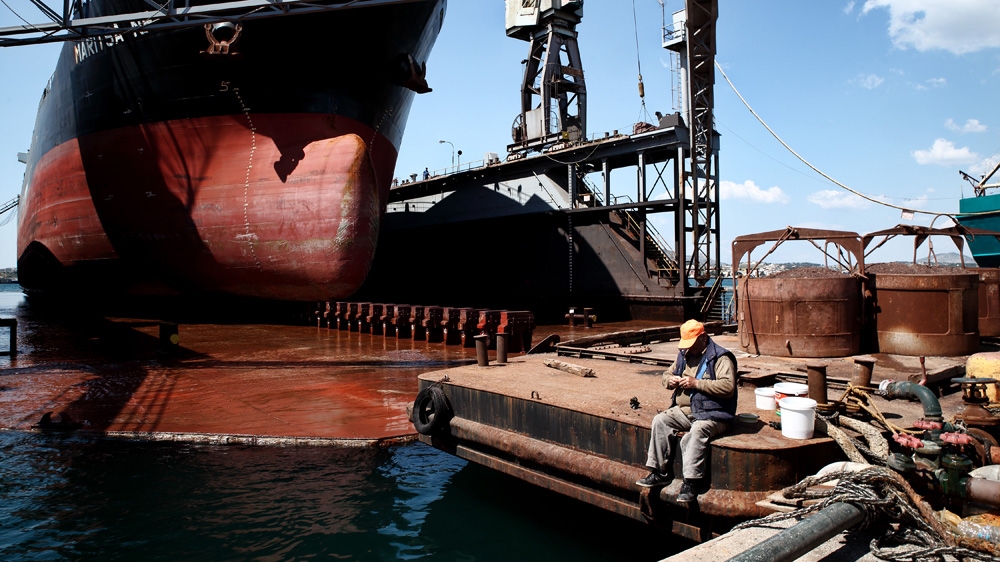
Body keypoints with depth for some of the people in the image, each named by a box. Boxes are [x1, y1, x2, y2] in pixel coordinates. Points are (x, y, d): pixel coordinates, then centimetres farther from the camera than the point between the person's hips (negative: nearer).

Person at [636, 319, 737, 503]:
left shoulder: (720, 357, -10)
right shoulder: (684, 355, 13)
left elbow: (728, 387, -22)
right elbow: (667, 374, 23)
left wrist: (697, 383, -23)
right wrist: (670, 380, -3)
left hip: (712, 414, -7)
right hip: (685, 410, 7)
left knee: (696, 433, -34)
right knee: (660, 421, -14)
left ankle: (692, 482, -28)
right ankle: (661, 472, -10)